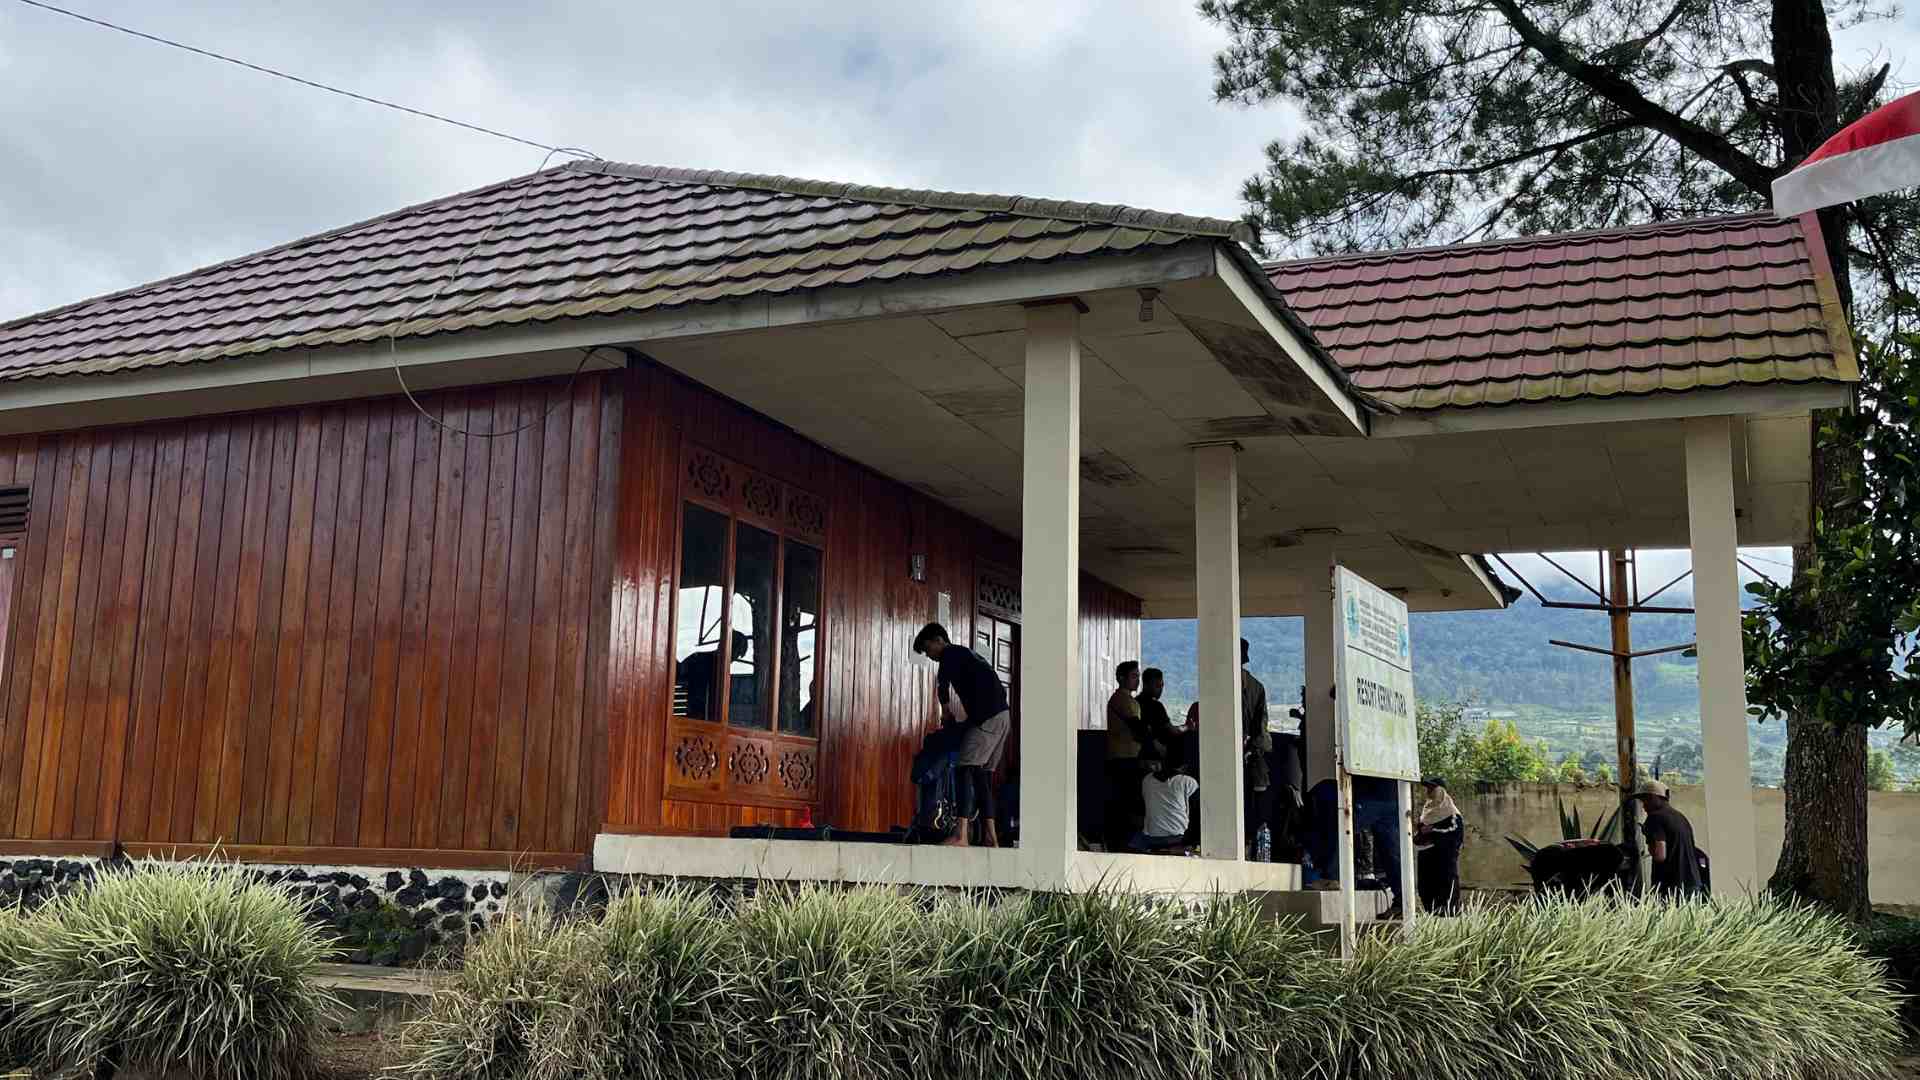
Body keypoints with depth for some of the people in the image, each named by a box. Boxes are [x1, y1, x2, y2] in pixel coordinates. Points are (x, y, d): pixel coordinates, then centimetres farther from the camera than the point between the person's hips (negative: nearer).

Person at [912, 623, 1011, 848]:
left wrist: (948, 715, 3)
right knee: (980, 773, 13)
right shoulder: (964, 655, 28)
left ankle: (960, 835, -25)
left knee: (963, 769, -15)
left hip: (988, 717, -10)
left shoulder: (951, 654, 0)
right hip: (1001, 715, 10)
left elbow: (943, 687, -14)